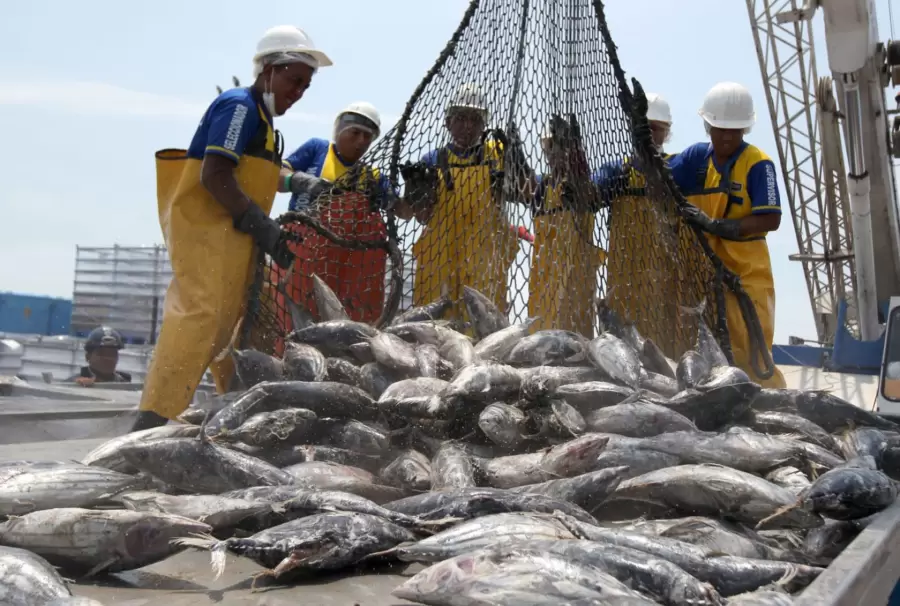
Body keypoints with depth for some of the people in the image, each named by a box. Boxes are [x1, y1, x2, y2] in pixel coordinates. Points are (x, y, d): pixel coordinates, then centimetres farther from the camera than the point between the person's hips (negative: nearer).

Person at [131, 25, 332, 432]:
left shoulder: (260, 118, 22)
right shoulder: (240, 105, -7)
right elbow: (214, 176, -18)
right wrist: (264, 227, -21)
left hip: (230, 234, 10)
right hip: (206, 227, -10)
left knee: (234, 323, 13)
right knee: (200, 315, -19)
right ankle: (153, 422, -21)